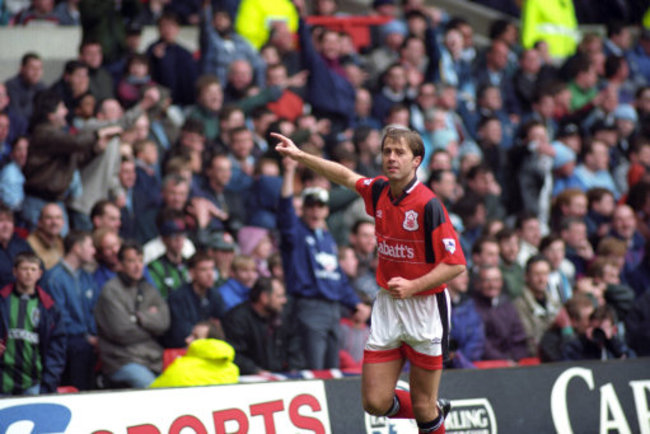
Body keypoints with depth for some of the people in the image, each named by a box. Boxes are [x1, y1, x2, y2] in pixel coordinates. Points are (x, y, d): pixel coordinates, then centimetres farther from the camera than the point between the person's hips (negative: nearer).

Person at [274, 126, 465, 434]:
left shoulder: (428, 205, -18)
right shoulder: (379, 191, 2)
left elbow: (456, 264, -18)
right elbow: (346, 176, 23)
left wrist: (413, 286, -26)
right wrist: (300, 155, 21)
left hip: (426, 307, -6)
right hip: (387, 305, 6)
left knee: (423, 407, -1)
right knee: (376, 403, 1)